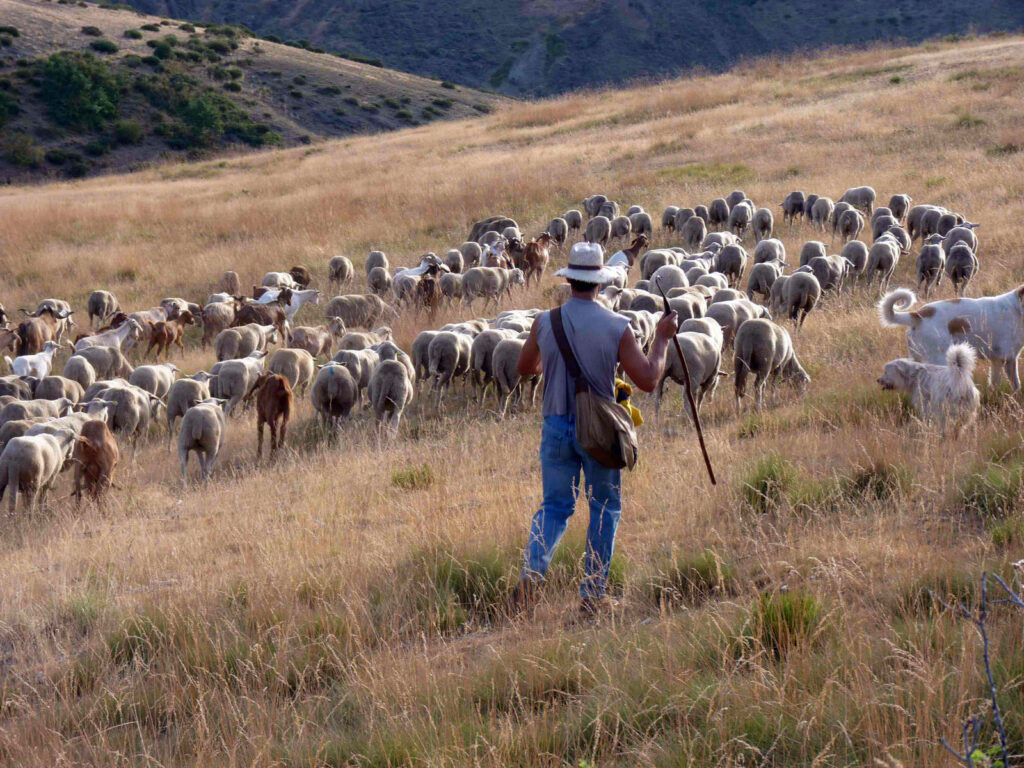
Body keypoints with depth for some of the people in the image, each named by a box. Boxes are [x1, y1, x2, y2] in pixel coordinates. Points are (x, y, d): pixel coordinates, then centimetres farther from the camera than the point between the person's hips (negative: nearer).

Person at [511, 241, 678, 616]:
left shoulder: (545, 323, -4)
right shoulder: (617, 328, -12)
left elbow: (525, 368, 13)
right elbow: (648, 380, -10)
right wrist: (662, 338, 4)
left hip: (556, 427, 2)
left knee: (555, 505, 13)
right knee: (605, 508, 13)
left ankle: (532, 570, -12)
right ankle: (592, 593, 12)